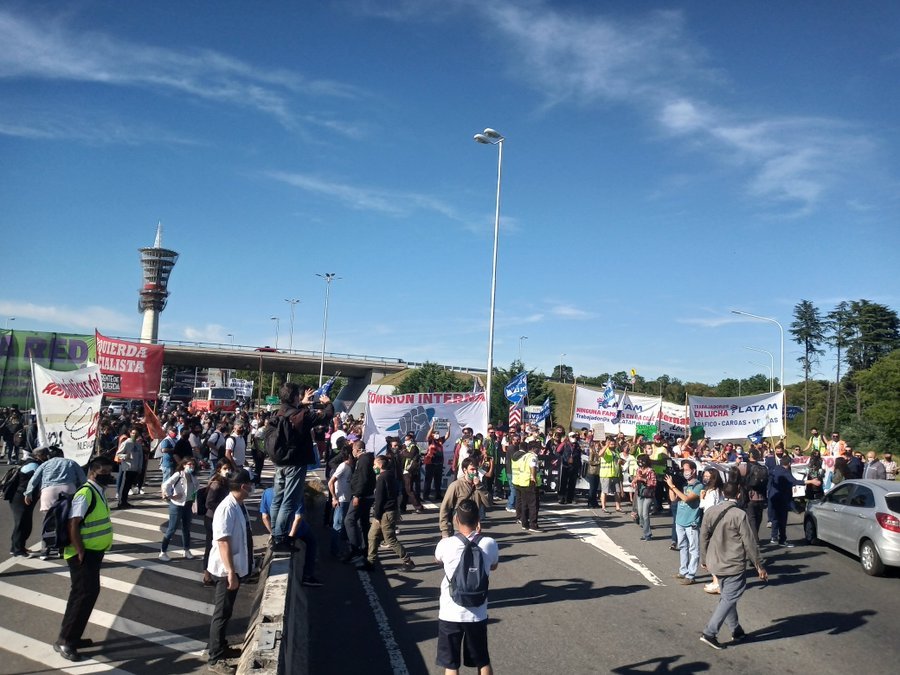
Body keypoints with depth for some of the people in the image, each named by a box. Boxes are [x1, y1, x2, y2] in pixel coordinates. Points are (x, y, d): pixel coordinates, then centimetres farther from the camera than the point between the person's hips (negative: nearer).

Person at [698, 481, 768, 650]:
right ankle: (709, 633, -7)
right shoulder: (739, 515, -17)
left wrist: (704, 559, 19)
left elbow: (703, 538, 6)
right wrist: (759, 566, -2)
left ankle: (736, 631, 29)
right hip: (734, 566, -6)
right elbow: (749, 543, -12)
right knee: (728, 599, -1)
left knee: (726, 597, 19)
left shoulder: (710, 512, 0)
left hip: (715, 564, 6)